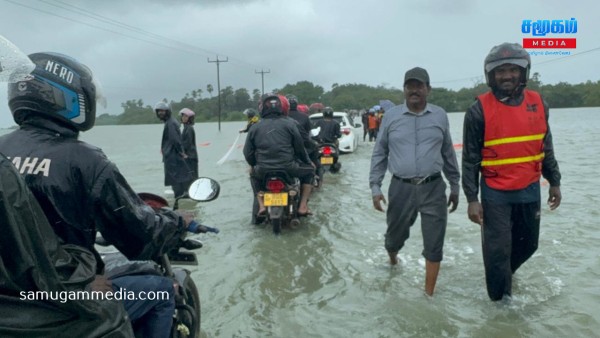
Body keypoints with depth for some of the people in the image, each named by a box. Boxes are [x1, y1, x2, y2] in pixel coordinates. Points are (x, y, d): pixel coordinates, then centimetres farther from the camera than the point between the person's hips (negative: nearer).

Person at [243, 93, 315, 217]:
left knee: (254, 175, 36)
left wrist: (255, 165, 29)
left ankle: (261, 205, 18)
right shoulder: (290, 123, 0)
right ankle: (303, 206, 13)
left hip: (263, 170, 3)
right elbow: (299, 147, 3)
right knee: (309, 170, 24)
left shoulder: (255, 127, 7)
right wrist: (308, 161, 22)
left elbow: (248, 153, 9)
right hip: (288, 168, -2)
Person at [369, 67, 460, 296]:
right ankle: (393, 260, 50)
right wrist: (375, 188, 0)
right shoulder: (391, 116, 1)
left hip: (433, 188, 1)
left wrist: (454, 187, 15)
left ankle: (428, 295, 17)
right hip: (401, 188, 0)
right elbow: (379, 154, 5)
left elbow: (448, 153, 12)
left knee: (434, 245, 2)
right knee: (395, 235, 16)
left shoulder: (440, 115, 4)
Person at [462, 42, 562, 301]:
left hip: (530, 190, 5)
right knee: (497, 250, 3)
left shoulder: (538, 103, 1)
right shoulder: (479, 109, -12)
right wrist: (472, 198, -11)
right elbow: (470, 158, -9)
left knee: (528, 244, 19)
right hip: (495, 193, -4)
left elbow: (546, 147, 12)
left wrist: (554, 181, 14)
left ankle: (503, 274, 47)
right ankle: (501, 299, 23)